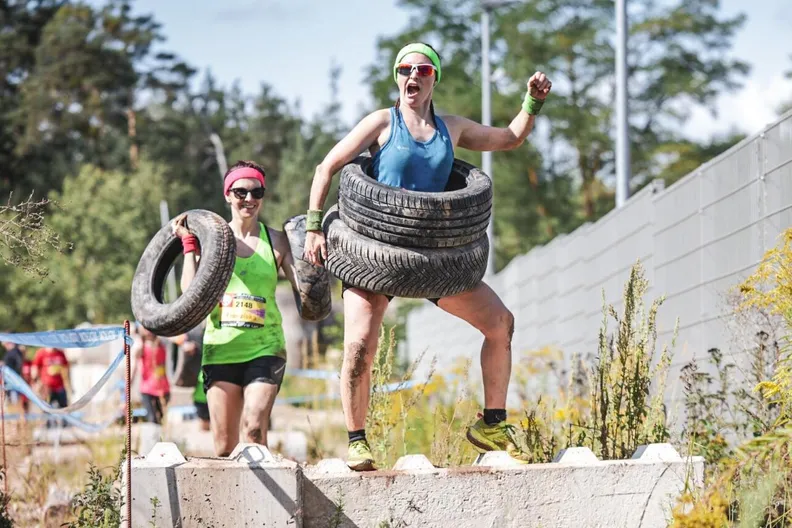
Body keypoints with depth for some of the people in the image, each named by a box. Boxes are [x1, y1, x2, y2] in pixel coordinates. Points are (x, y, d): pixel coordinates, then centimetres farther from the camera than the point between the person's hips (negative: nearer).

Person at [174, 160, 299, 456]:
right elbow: (191, 293, -3)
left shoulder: (276, 241, 6)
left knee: (254, 429, -20)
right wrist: (188, 243, -1)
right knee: (224, 445, 1)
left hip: (264, 348, -1)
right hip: (220, 348, 1)